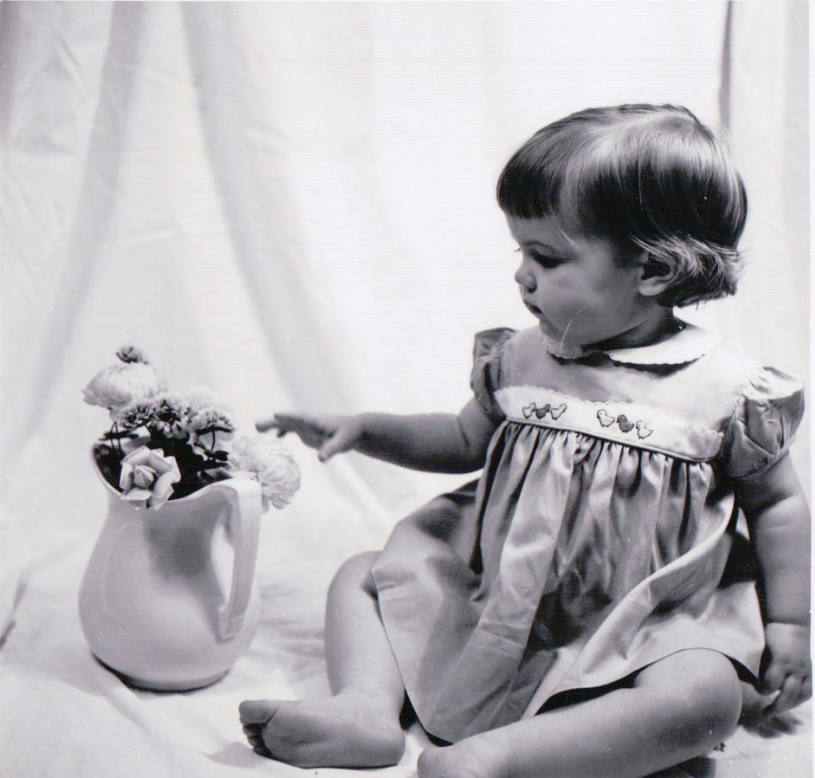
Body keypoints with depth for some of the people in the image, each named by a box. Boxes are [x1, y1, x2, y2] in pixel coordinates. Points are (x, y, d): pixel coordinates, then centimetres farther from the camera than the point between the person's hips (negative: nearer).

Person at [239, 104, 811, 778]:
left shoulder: (728, 392, -13)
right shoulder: (521, 359, -1)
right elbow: (468, 441, 14)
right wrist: (366, 430, 4)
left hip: (638, 632, -3)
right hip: (498, 601, 4)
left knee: (707, 697, -32)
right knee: (364, 576, 3)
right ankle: (368, 706, -17)